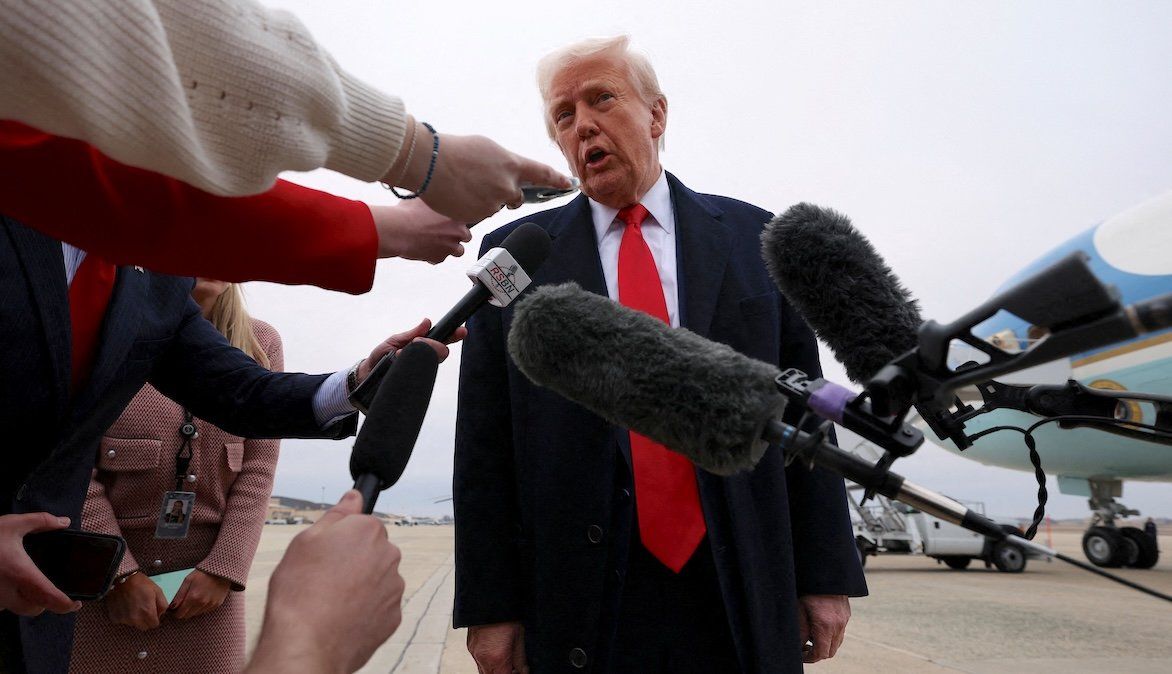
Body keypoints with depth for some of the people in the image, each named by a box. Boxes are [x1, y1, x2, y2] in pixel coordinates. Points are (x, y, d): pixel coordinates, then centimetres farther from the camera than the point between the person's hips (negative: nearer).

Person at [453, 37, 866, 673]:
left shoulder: (752, 238, 5)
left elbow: (801, 412, 5)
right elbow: (485, 444, 1)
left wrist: (826, 575, 3)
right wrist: (490, 603, -2)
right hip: (584, 603, 0)